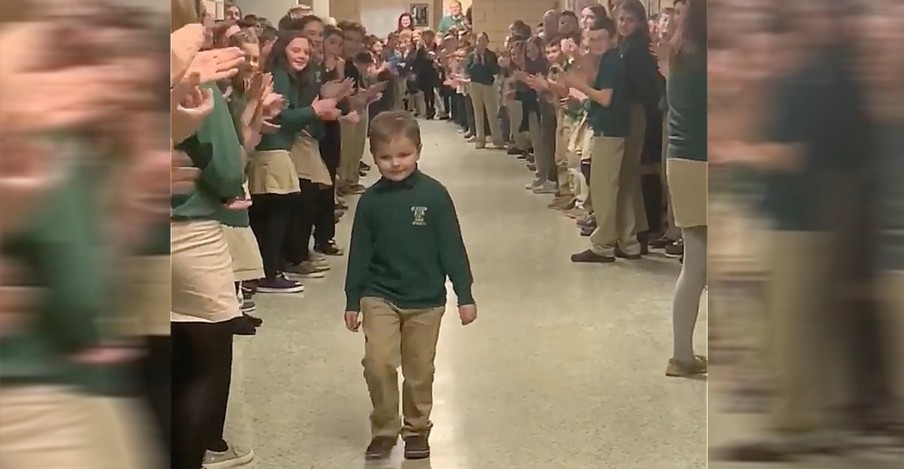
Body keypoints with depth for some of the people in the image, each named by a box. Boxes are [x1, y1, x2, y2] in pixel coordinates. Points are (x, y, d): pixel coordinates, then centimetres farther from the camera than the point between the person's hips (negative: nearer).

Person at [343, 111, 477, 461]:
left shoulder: (433, 194, -8)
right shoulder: (371, 200, -3)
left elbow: (452, 247, -4)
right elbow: (360, 253, 4)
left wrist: (465, 295, -4)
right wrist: (352, 300, 6)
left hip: (426, 300, 0)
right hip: (379, 297, 1)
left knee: (419, 371, 10)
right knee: (378, 363, -13)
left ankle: (417, 429, 30)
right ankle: (383, 430, 5)